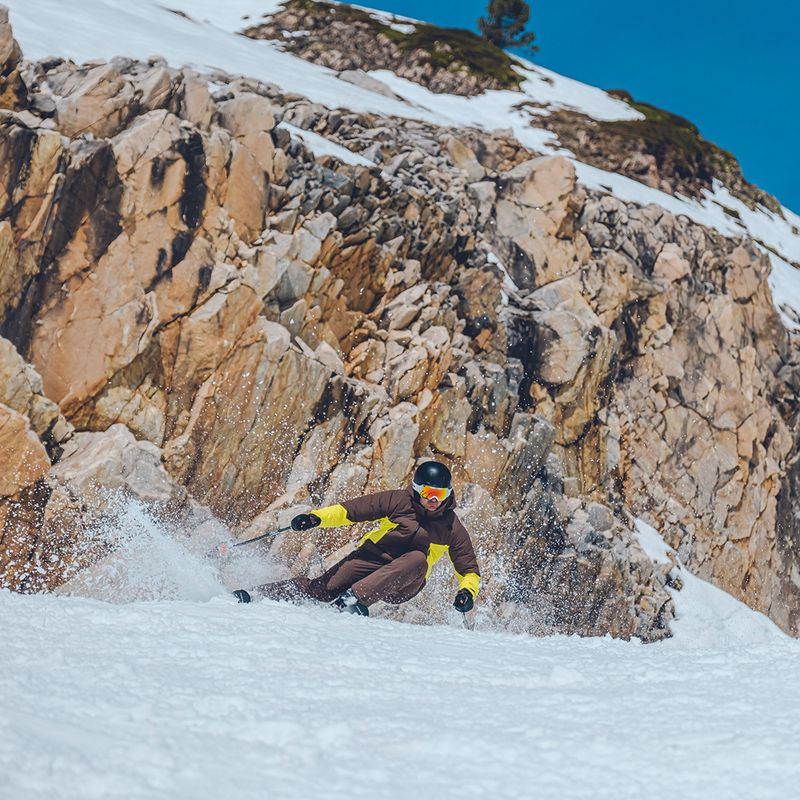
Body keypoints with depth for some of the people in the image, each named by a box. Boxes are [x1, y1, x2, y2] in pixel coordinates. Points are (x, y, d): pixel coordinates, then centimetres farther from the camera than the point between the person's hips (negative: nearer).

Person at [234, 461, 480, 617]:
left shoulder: (452, 528, -1)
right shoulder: (399, 501, -4)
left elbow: (469, 569, 6)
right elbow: (352, 509, -5)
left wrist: (467, 591, -16)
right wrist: (316, 518, -19)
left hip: (401, 585, 0)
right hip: (371, 558, 0)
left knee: (417, 559, -34)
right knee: (324, 588, -21)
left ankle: (353, 597, -42)